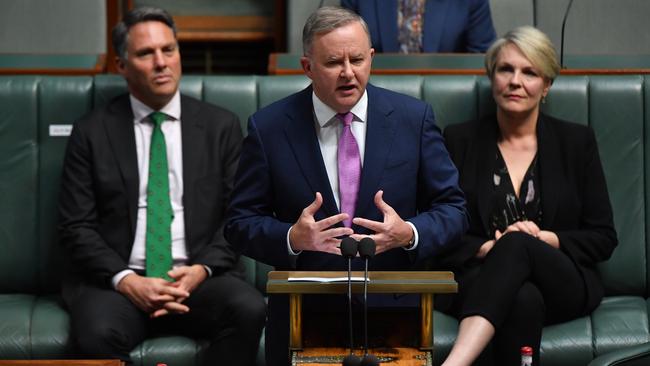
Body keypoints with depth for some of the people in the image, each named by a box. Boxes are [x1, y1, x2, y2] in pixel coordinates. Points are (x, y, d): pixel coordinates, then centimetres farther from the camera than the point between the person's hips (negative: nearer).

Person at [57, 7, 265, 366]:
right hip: (117, 279, -1)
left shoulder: (221, 126, 10)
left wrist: (202, 269, -10)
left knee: (249, 310, -30)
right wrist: (125, 280, -13)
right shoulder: (92, 132, 7)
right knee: (99, 334, -34)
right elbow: (76, 226, 3)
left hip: (199, 279, 2)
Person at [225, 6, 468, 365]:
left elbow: (452, 209, 5)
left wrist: (409, 234, -15)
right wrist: (291, 239, -17)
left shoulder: (413, 117, 2)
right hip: (302, 320, 0)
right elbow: (240, 223, 2)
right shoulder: (268, 128, 0)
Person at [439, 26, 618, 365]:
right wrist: (486, 249, -12)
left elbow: (603, 238, 10)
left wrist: (546, 239, -8)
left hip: (564, 286, 1)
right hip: (479, 280, 0)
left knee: (517, 244, -37)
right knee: (523, 300, -40)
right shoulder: (459, 140, 12)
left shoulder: (577, 141, 13)